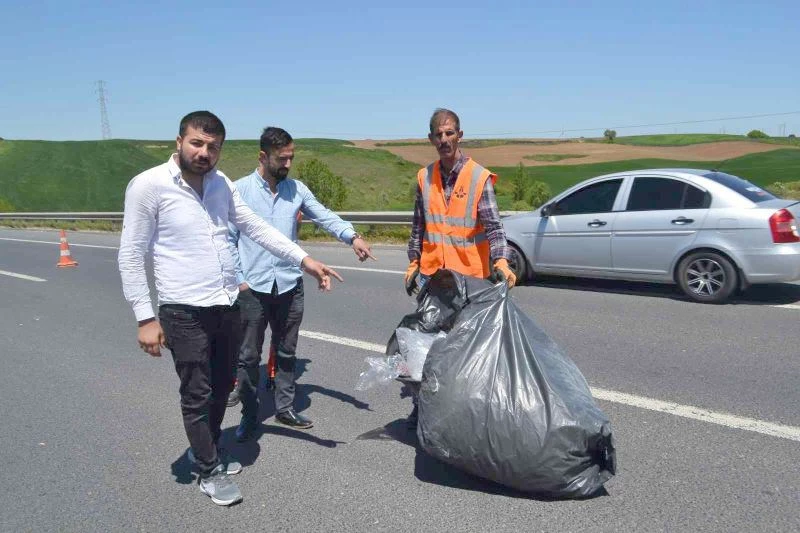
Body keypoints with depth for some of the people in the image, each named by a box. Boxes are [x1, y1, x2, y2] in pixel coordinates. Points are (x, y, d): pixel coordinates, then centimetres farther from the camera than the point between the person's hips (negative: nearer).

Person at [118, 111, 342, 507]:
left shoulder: (221, 183, 6)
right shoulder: (149, 185, -12)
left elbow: (255, 226, 9)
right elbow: (131, 256, -10)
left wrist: (304, 259, 0)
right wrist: (145, 318, -14)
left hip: (227, 306, 6)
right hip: (184, 312, -6)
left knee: (221, 388, 19)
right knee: (197, 395, 7)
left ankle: (206, 450, 43)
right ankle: (210, 472, 26)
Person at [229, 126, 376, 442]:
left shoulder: (297, 189, 6)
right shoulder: (239, 190, -3)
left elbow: (324, 216, 1)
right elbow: (229, 239, -2)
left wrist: (352, 236, -18)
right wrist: (238, 279, -7)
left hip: (290, 286, 3)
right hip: (253, 287, -3)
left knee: (286, 352, 14)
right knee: (249, 355, 6)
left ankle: (285, 408, 29)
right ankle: (249, 416, 21)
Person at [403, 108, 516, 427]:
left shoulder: (479, 177, -8)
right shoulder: (424, 178, 5)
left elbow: (493, 226, -14)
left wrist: (501, 261, -29)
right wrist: (413, 263, 12)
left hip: (470, 275, -3)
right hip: (431, 274, 4)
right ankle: (422, 404, 23)